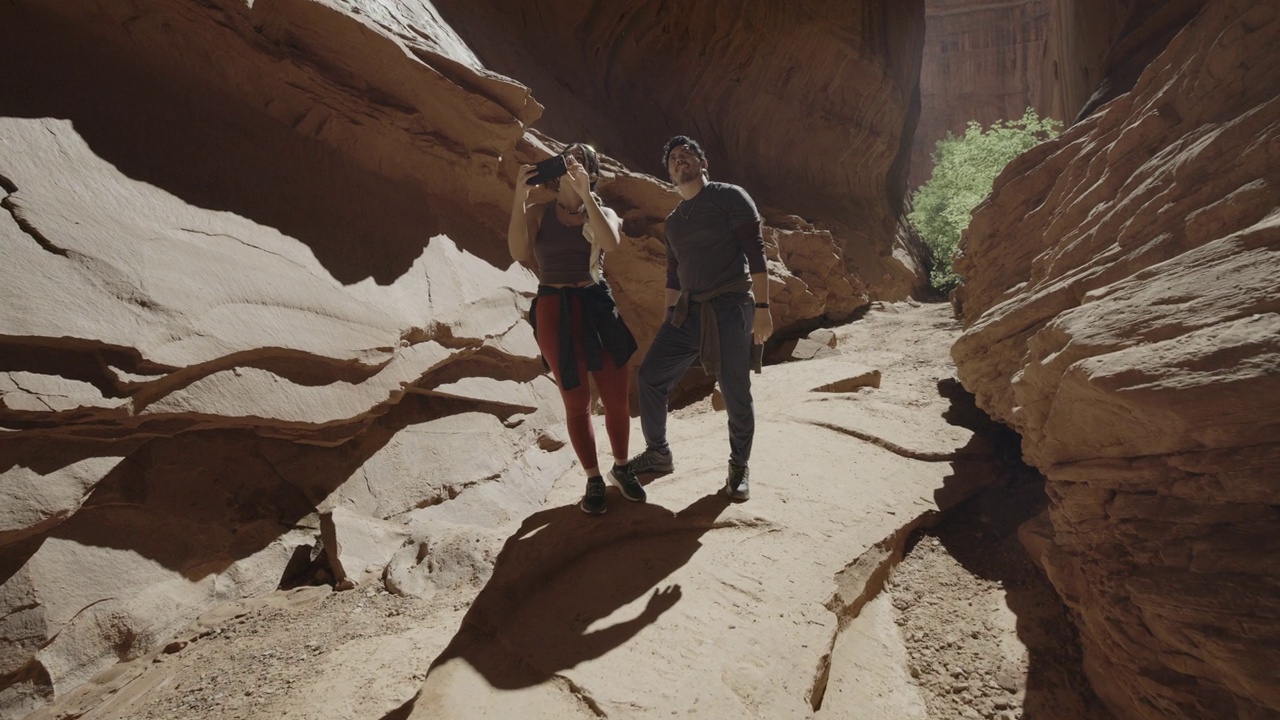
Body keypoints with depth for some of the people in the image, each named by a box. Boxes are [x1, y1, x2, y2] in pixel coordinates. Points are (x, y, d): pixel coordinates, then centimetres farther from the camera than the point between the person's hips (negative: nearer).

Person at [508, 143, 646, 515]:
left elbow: (610, 242, -20)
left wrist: (584, 193, -25)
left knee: (617, 395, 6)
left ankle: (622, 467, 28)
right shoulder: (539, 213, 3)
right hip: (554, 311, -1)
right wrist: (520, 196, -20)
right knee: (576, 401, 6)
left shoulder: (603, 213, 5)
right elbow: (518, 253, -16)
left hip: (597, 307, 2)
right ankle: (593, 480, 20)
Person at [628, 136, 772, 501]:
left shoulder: (729, 197, -3)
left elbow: (755, 252, -9)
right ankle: (658, 454, 22)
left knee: (736, 395, -2)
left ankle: (739, 468, 19)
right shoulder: (674, 220, 18)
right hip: (688, 312, 6)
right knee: (650, 376, 3)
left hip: (729, 308, -6)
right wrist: (669, 318, 19)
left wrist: (761, 307, -16)